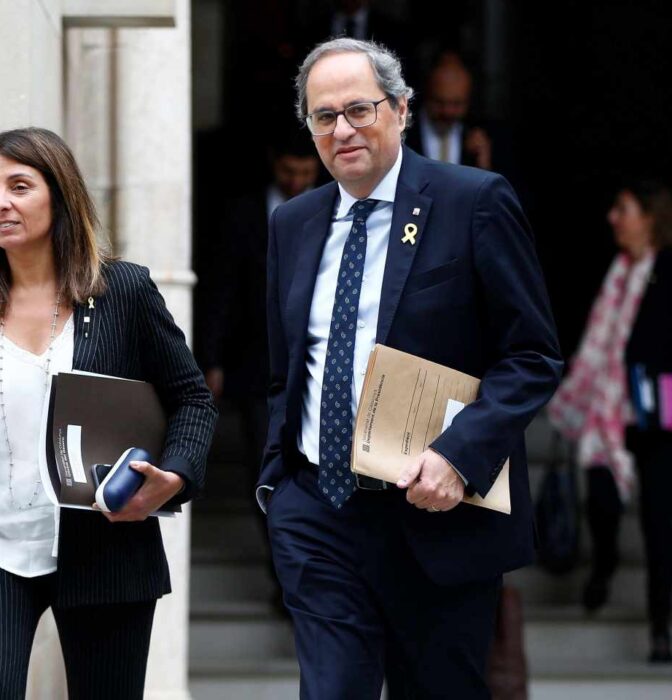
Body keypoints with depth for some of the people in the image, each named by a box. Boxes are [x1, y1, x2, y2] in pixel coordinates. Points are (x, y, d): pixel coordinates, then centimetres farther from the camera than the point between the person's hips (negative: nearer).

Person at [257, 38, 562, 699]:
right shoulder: (292, 224, 11)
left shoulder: (474, 202, -6)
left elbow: (533, 357, -8)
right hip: (316, 513, 4)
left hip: (437, 514, -3)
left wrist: (459, 455, -20)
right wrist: (275, 476, 9)